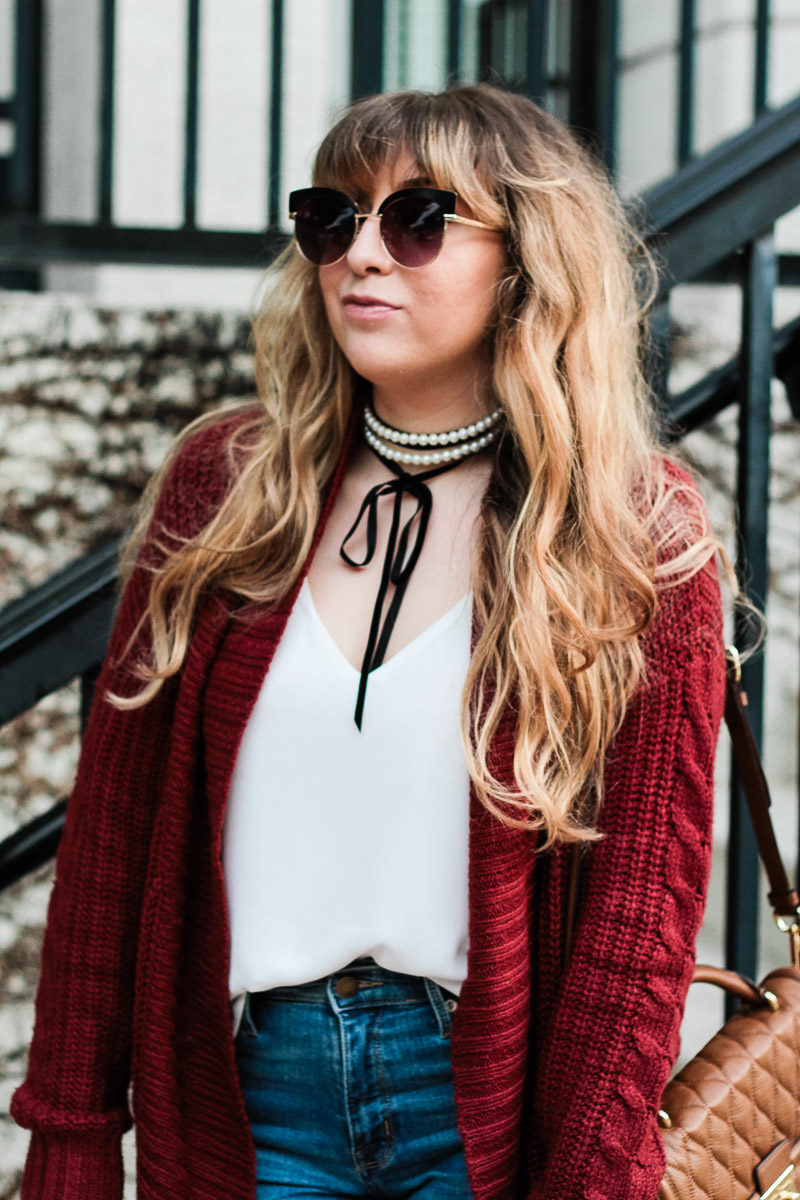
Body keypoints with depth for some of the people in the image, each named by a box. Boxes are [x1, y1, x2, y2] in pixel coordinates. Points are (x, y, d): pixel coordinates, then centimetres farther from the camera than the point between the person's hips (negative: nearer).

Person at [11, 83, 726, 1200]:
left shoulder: (642, 538, -5)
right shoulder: (225, 482, 2)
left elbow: (644, 901, -7)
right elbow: (111, 829, 3)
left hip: (488, 1102, -2)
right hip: (251, 1094, 2)